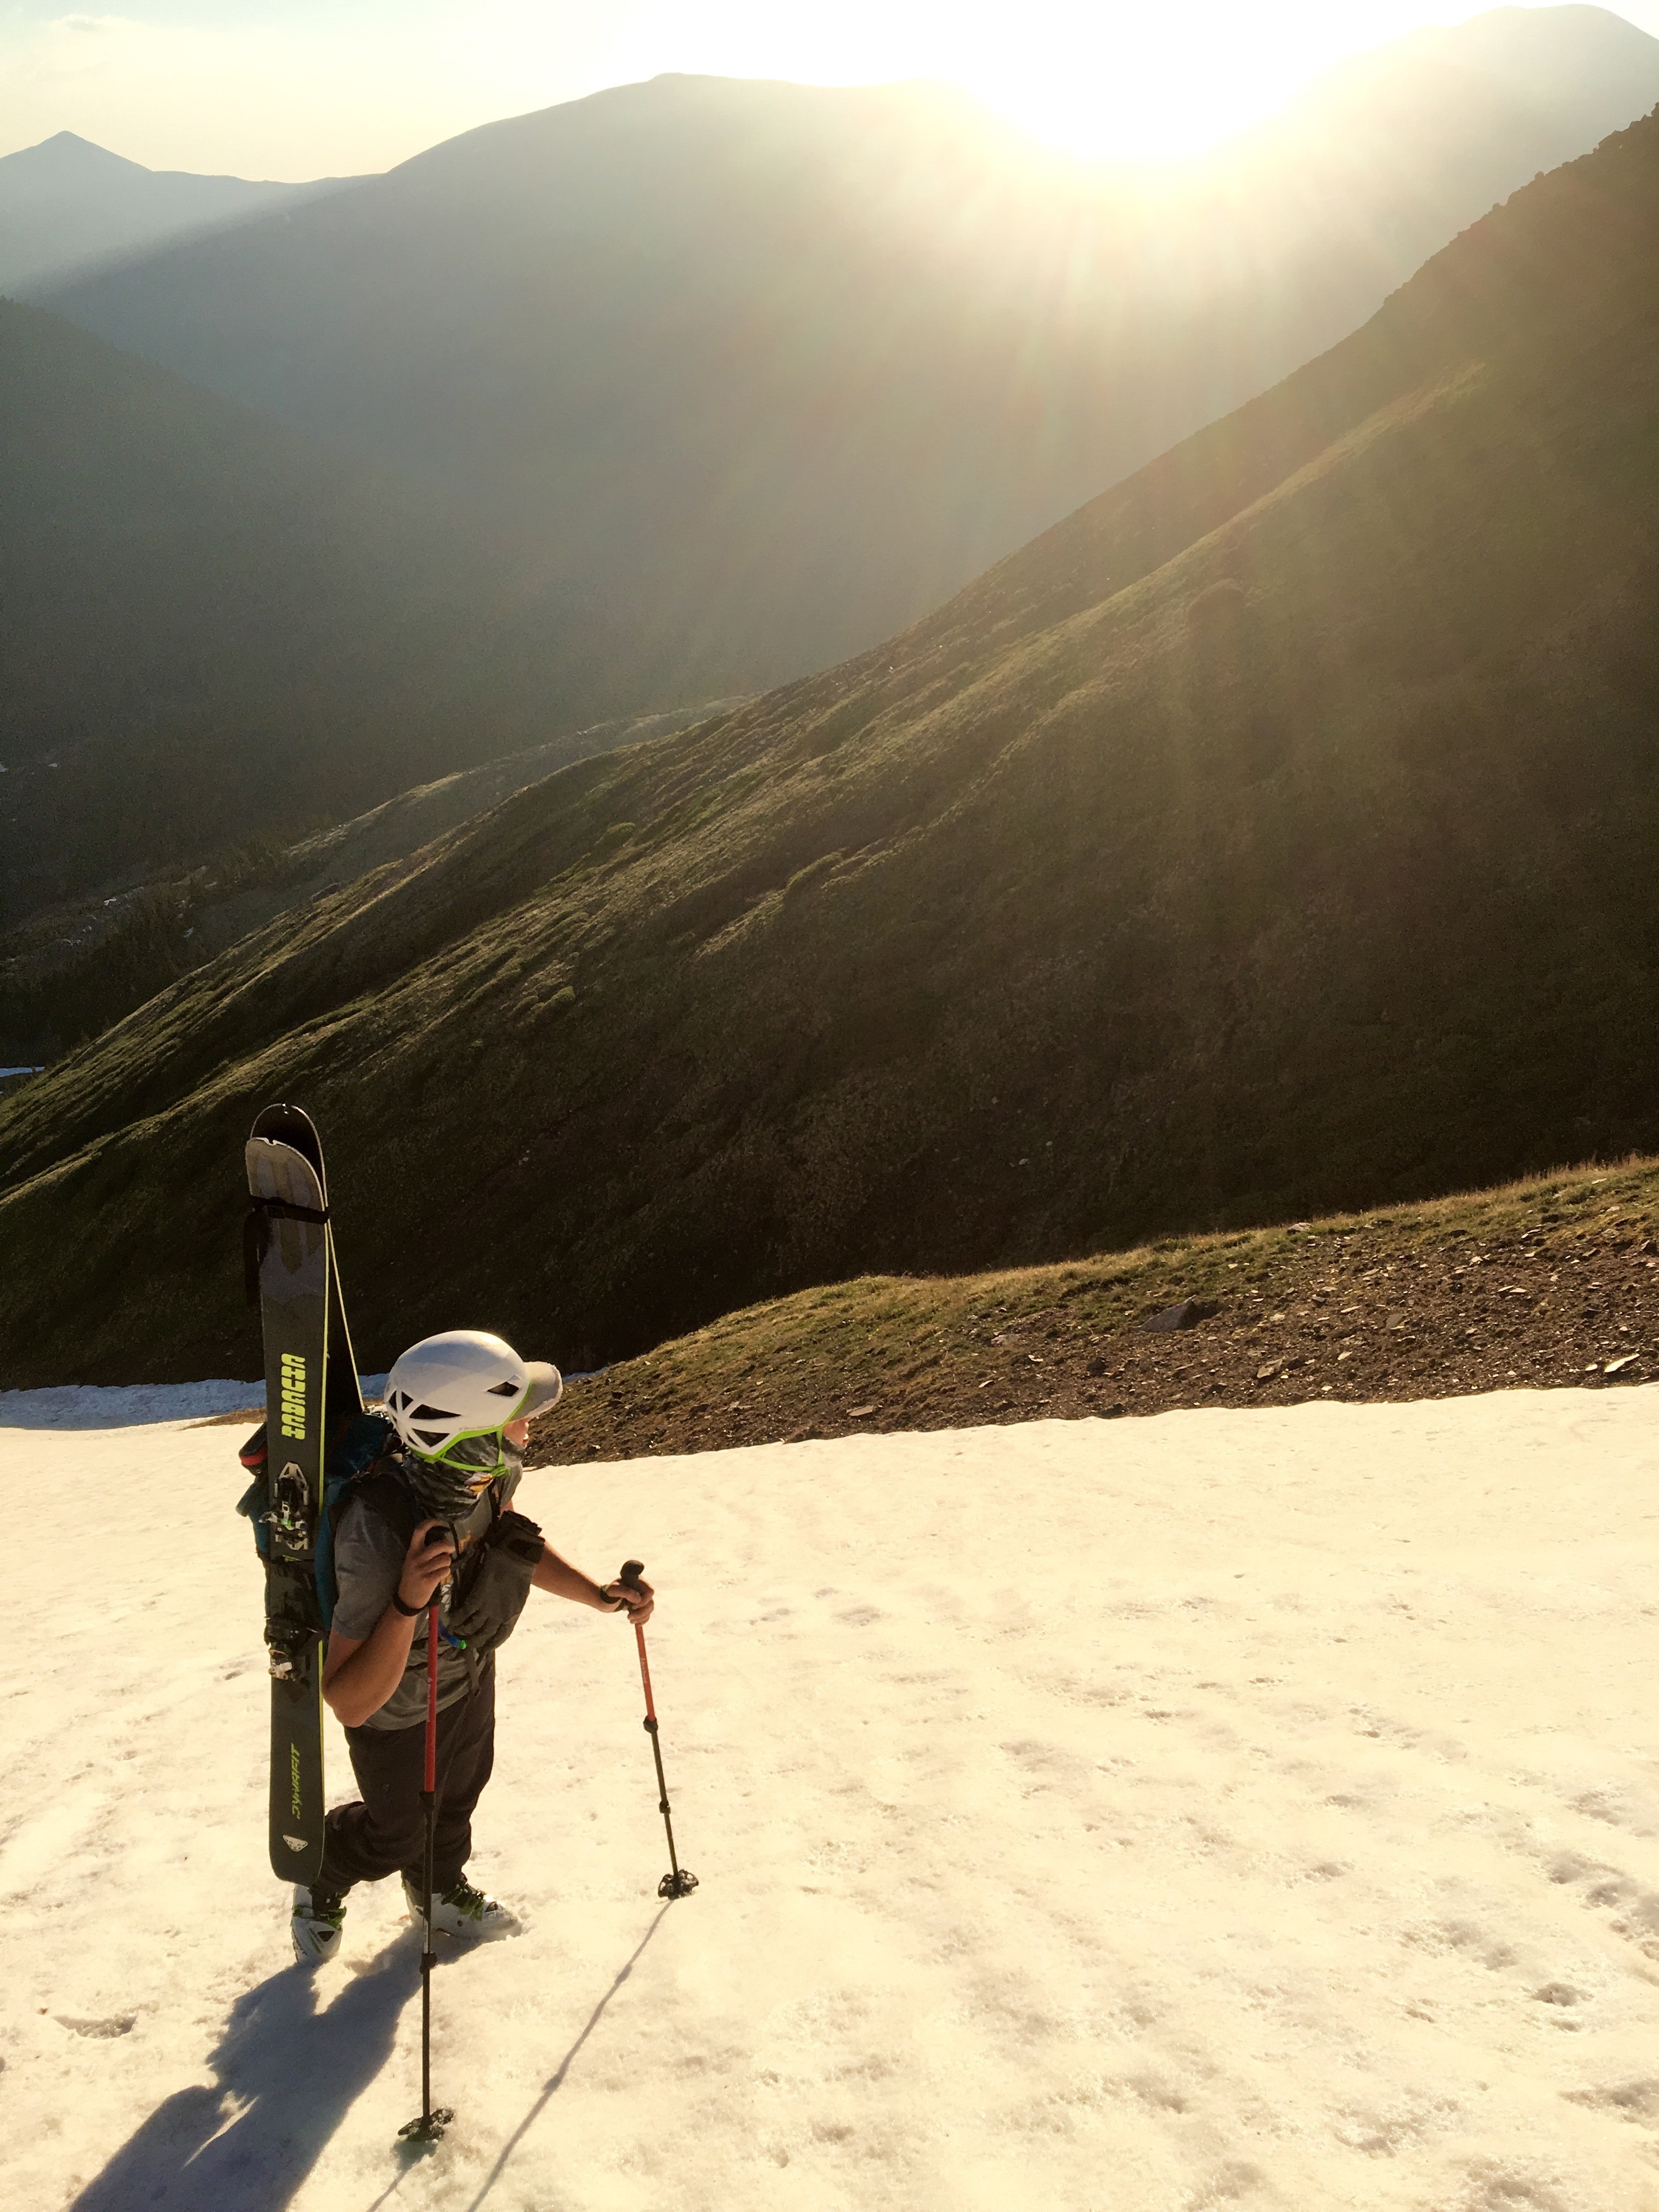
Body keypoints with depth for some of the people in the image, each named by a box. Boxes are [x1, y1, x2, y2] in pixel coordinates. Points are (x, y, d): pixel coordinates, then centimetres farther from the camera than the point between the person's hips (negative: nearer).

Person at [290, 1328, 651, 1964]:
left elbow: (514, 1541, -2)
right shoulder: (378, 1539, -47)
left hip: (470, 1669, 6)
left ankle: (440, 1892, 61)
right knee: (396, 1833, 21)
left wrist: (597, 1594, -10)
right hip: (398, 1704, -5)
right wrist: (408, 1604, -55)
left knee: (460, 1792, 30)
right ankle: (320, 1880, 55)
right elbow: (348, 1702, -43)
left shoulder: (492, 1472, -27)